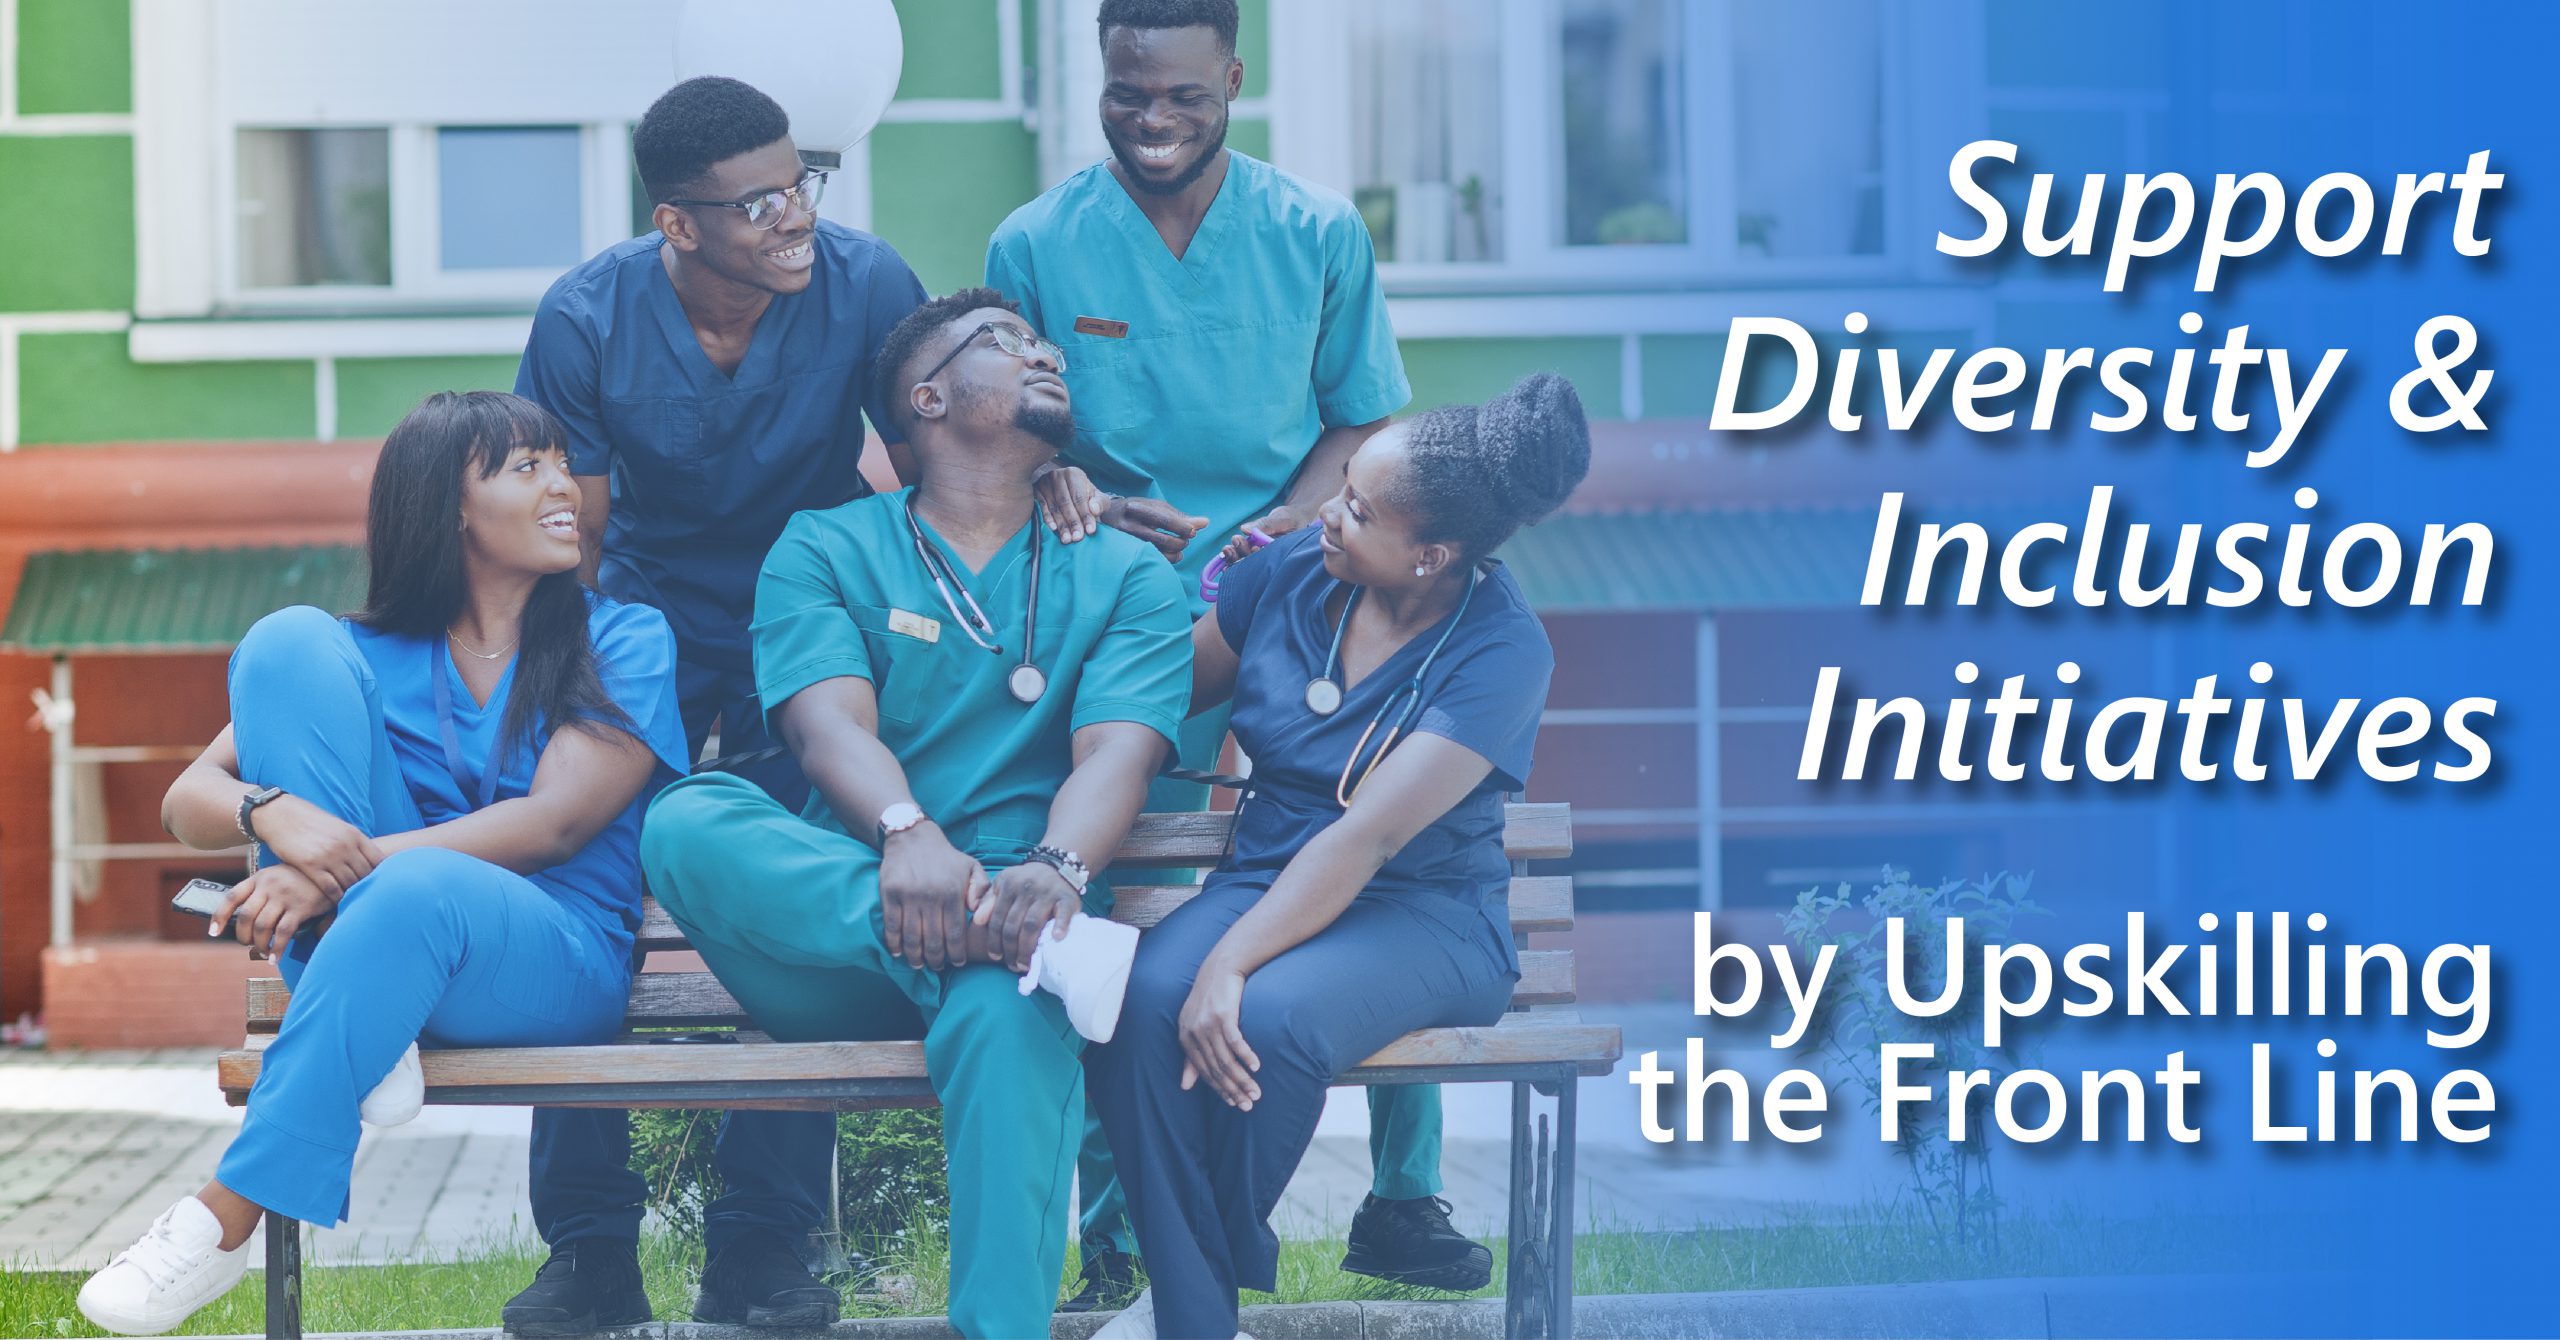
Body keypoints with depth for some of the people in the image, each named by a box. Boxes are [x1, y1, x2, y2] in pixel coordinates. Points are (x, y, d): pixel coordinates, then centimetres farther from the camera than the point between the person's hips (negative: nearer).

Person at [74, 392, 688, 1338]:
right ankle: (365, 1039, -23)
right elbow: (188, 803, 5)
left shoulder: (624, 642, 7)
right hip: (359, 941, 3)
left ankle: (223, 1224, -33)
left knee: (421, 887, -40)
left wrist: (346, 870, -21)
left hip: (552, 959, -3)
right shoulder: (364, 655, 15)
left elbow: (555, 824, -9)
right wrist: (273, 813, -21)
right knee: (286, 639, -13)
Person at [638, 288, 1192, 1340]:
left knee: (1007, 1008, -38)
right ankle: (1044, 948, -38)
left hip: (1015, 909, -1)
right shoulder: (825, 550, 15)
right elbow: (830, 724, -4)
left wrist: (1059, 869, -25)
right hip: (831, 964, 1)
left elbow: (1117, 753, -1)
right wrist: (907, 834, -27)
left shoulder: (1124, 576, 18)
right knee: (688, 821, -30)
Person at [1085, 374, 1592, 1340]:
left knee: (1268, 1018, -36)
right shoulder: (1289, 573, 1)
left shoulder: (1499, 650, -14)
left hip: (1427, 911, -4)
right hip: (1265, 880, 4)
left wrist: (1233, 960, -31)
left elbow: (1369, 836, -23)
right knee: (1140, 999, -30)